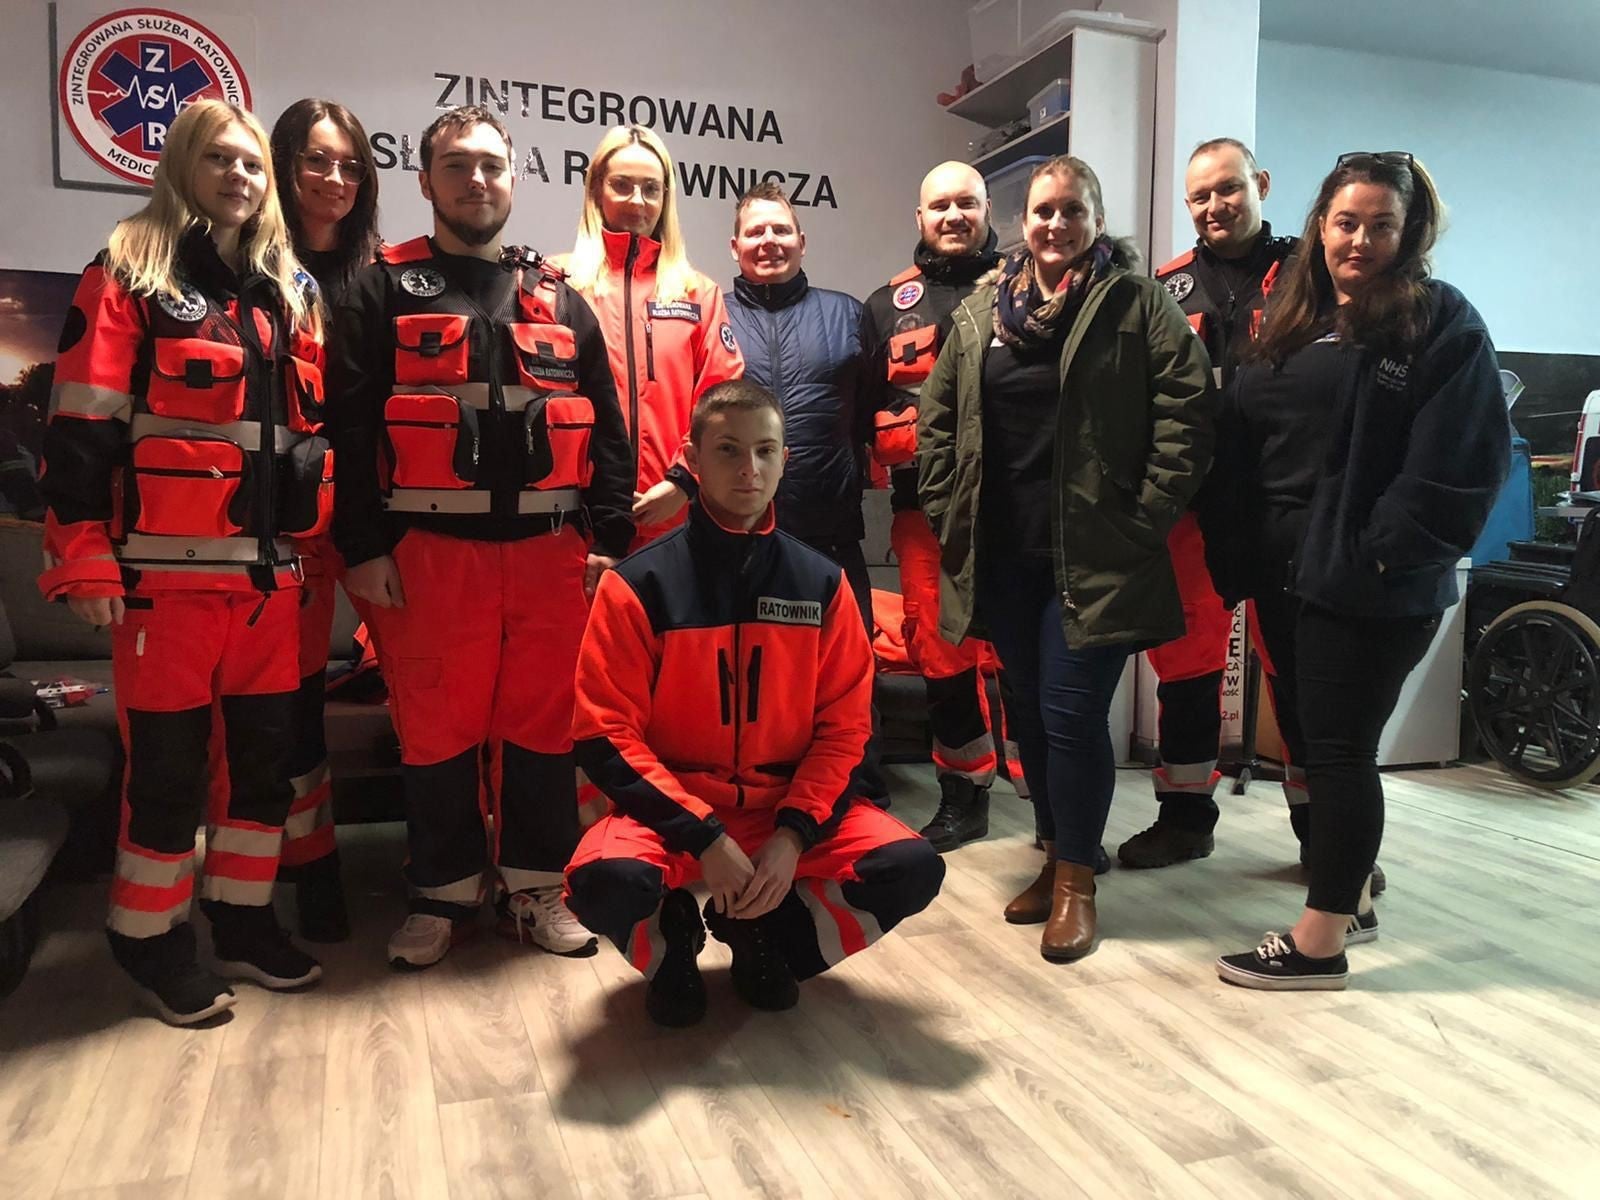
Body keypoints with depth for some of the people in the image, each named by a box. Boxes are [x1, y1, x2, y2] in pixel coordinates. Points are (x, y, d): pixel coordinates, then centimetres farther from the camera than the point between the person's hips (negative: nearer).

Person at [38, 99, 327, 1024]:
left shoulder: (290, 292, 17)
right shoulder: (129, 278, 0)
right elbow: (81, 431, -6)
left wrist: (319, 538, 16)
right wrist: (84, 559, -13)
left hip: (272, 570, 5)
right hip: (169, 570, -5)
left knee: (268, 753, 10)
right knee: (169, 763, 3)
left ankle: (245, 919, 26)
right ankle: (153, 940, 20)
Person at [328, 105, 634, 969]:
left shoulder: (559, 300, 16)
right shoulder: (384, 292, 8)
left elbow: (605, 428, 13)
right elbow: (352, 429, 1)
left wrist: (609, 536, 4)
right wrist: (364, 546, -7)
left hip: (550, 549, 2)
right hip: (430, 548, -2)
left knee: (543, 723, 7)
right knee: (436, 729, 4)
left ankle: (534, 888, 21)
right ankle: (443, 895, 21)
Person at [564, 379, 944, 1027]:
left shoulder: (821, 583, 1)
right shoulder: (638, 584, -7)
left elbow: (843, 726, 1)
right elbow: (606, 736, -10)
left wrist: (792, 834, -14)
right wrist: (704, 838, -19)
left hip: (790, 803, 3)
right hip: (670, 806, -2)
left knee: (912, 869, -20)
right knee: (607, 880, -34)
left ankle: (759, 929, 8)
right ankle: (670, 940, 5)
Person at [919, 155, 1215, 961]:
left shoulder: (1139, 304, -1)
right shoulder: (980, 309, 12)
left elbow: (1187, 409, -7)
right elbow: (938, 416, 14)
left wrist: (1146, 517, -11)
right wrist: (946, 510, 6)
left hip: (1094, 554, -4)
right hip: (1003, 553, 5)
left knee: (1072, 712, -6)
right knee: (1031, 707, 12)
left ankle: (1076, 878, 11)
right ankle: (1056, 854, 28)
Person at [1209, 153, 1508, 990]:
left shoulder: (1443, 324, -4)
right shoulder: (1292, 319, 14)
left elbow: (1459, 464, -13)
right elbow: (1239, 444, 11)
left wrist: (1386, 555, -18)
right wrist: (1237, 554, 2)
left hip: (1371, 586, -6)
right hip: (1286, 573, 7)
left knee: (1340, 751, -1)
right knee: (1316, 742, 15)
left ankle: (1319, 942, 9)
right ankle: (1352, 895, 32)